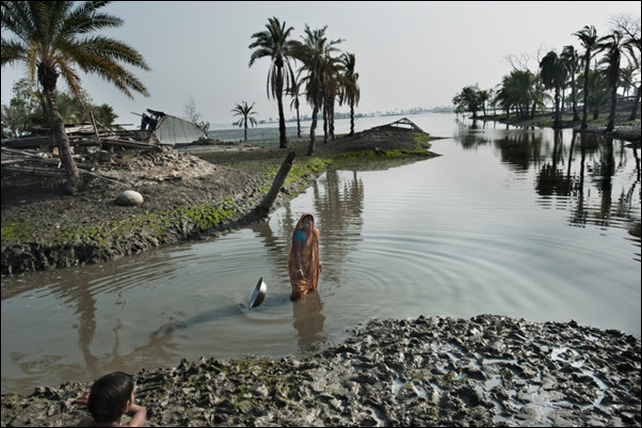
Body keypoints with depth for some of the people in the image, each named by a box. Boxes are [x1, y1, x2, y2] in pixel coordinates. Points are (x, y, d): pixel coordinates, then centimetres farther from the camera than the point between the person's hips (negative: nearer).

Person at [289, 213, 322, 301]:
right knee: (300, 289, 3)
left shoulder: (315, 232, -4)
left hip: (310, 264, 7)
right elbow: (296, 252, -26)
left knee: (310, 286, 20)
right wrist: (299, 270, -29)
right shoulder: (299, 234, -25)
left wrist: (318, 262, 14)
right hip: (299, 263, -7)